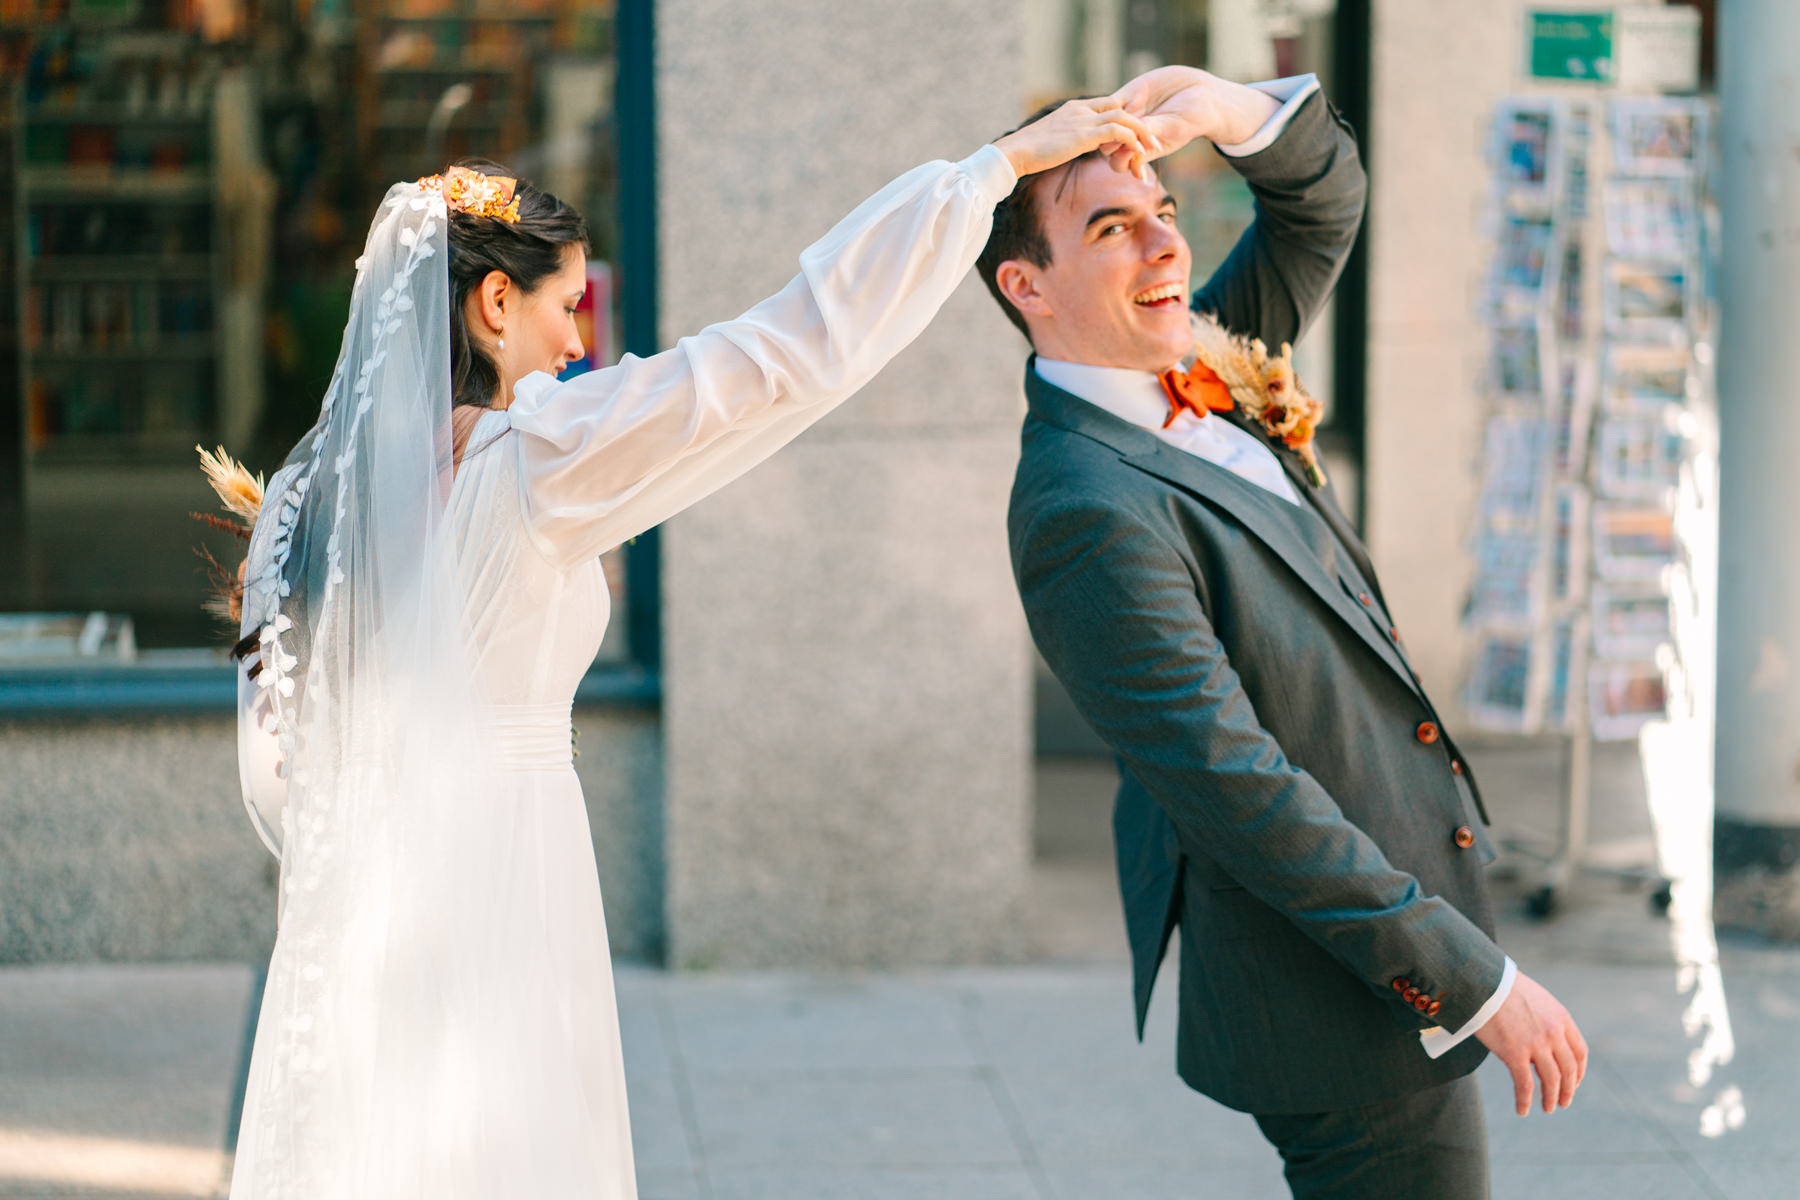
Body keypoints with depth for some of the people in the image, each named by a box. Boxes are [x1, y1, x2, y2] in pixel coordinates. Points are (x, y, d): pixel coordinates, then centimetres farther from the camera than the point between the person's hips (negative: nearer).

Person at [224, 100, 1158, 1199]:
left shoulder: (307, 489, 6)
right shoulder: (535, 458, -13)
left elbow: (273, 761, 10)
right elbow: (794, 346, -14)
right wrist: (1009, 158, -8)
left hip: (350, 939, 7)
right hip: (499, 927, -6)